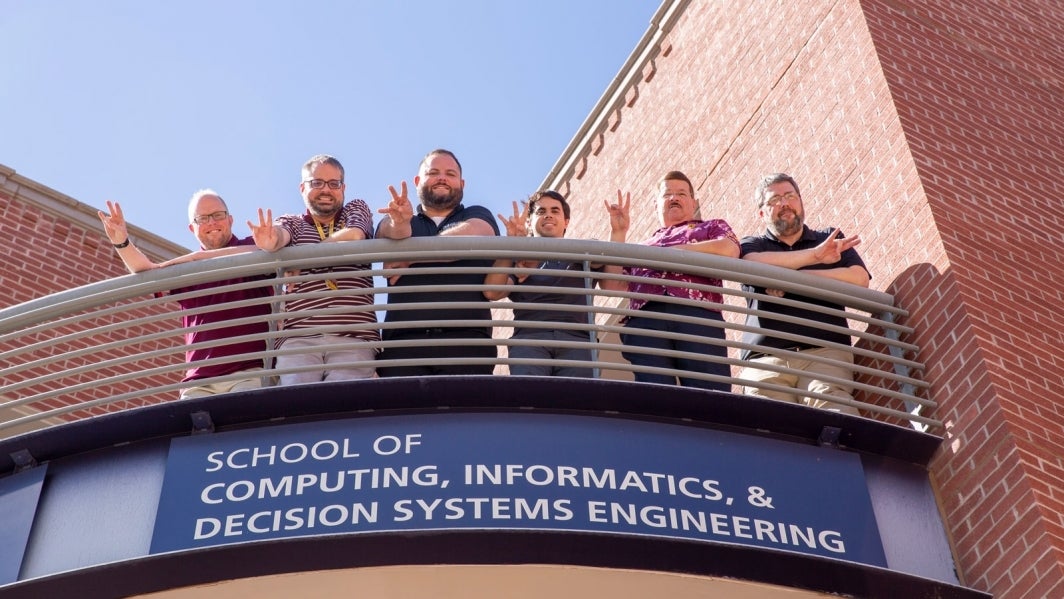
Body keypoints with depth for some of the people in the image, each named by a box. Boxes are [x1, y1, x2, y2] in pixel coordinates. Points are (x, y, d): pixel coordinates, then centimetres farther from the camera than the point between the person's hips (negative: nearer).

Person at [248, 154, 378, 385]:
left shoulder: (357, 210, 23)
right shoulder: (291, 222, 23)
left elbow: (352, 237, -1)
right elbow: (279, 234, -2)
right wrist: (270, 241, -28)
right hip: (298, 339, 1)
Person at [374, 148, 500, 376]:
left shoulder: (477, 216, 21)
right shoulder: (396, 219, 25)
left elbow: (471, 237, -3)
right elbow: (388, 231, 0)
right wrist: (398, 223, -25)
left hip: (467, 338, -1)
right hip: (404, 340, 1)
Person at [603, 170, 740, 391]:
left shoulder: (713, 227, 30)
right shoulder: (643, 247, 37)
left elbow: (728, 250, 4)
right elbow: (611, 284, 21)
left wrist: (667, 251, 8)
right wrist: (618, 233, 20)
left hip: (698, 316, -2)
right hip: (645, 322, 2)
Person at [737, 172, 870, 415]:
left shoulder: (832, 239, 27)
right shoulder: (753, 244, 24)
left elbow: (860, 279, 7)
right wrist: (815, 255, -3)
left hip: (825, 351, 0)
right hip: (765, 357, 0)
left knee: (837, 419, -30)